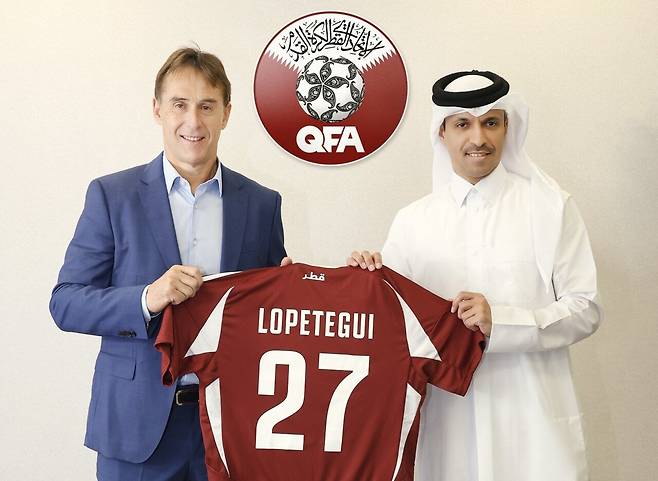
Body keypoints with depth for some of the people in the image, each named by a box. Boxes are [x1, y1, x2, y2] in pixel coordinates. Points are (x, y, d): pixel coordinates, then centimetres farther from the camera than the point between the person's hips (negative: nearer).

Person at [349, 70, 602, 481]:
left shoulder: (551, 207, 1)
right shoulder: (412, 220, 7)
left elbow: (585, 309, -2)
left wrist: (501, 321, -15)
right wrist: (366, 278, -11)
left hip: (531, 420, -1)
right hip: (445, 418, 2)